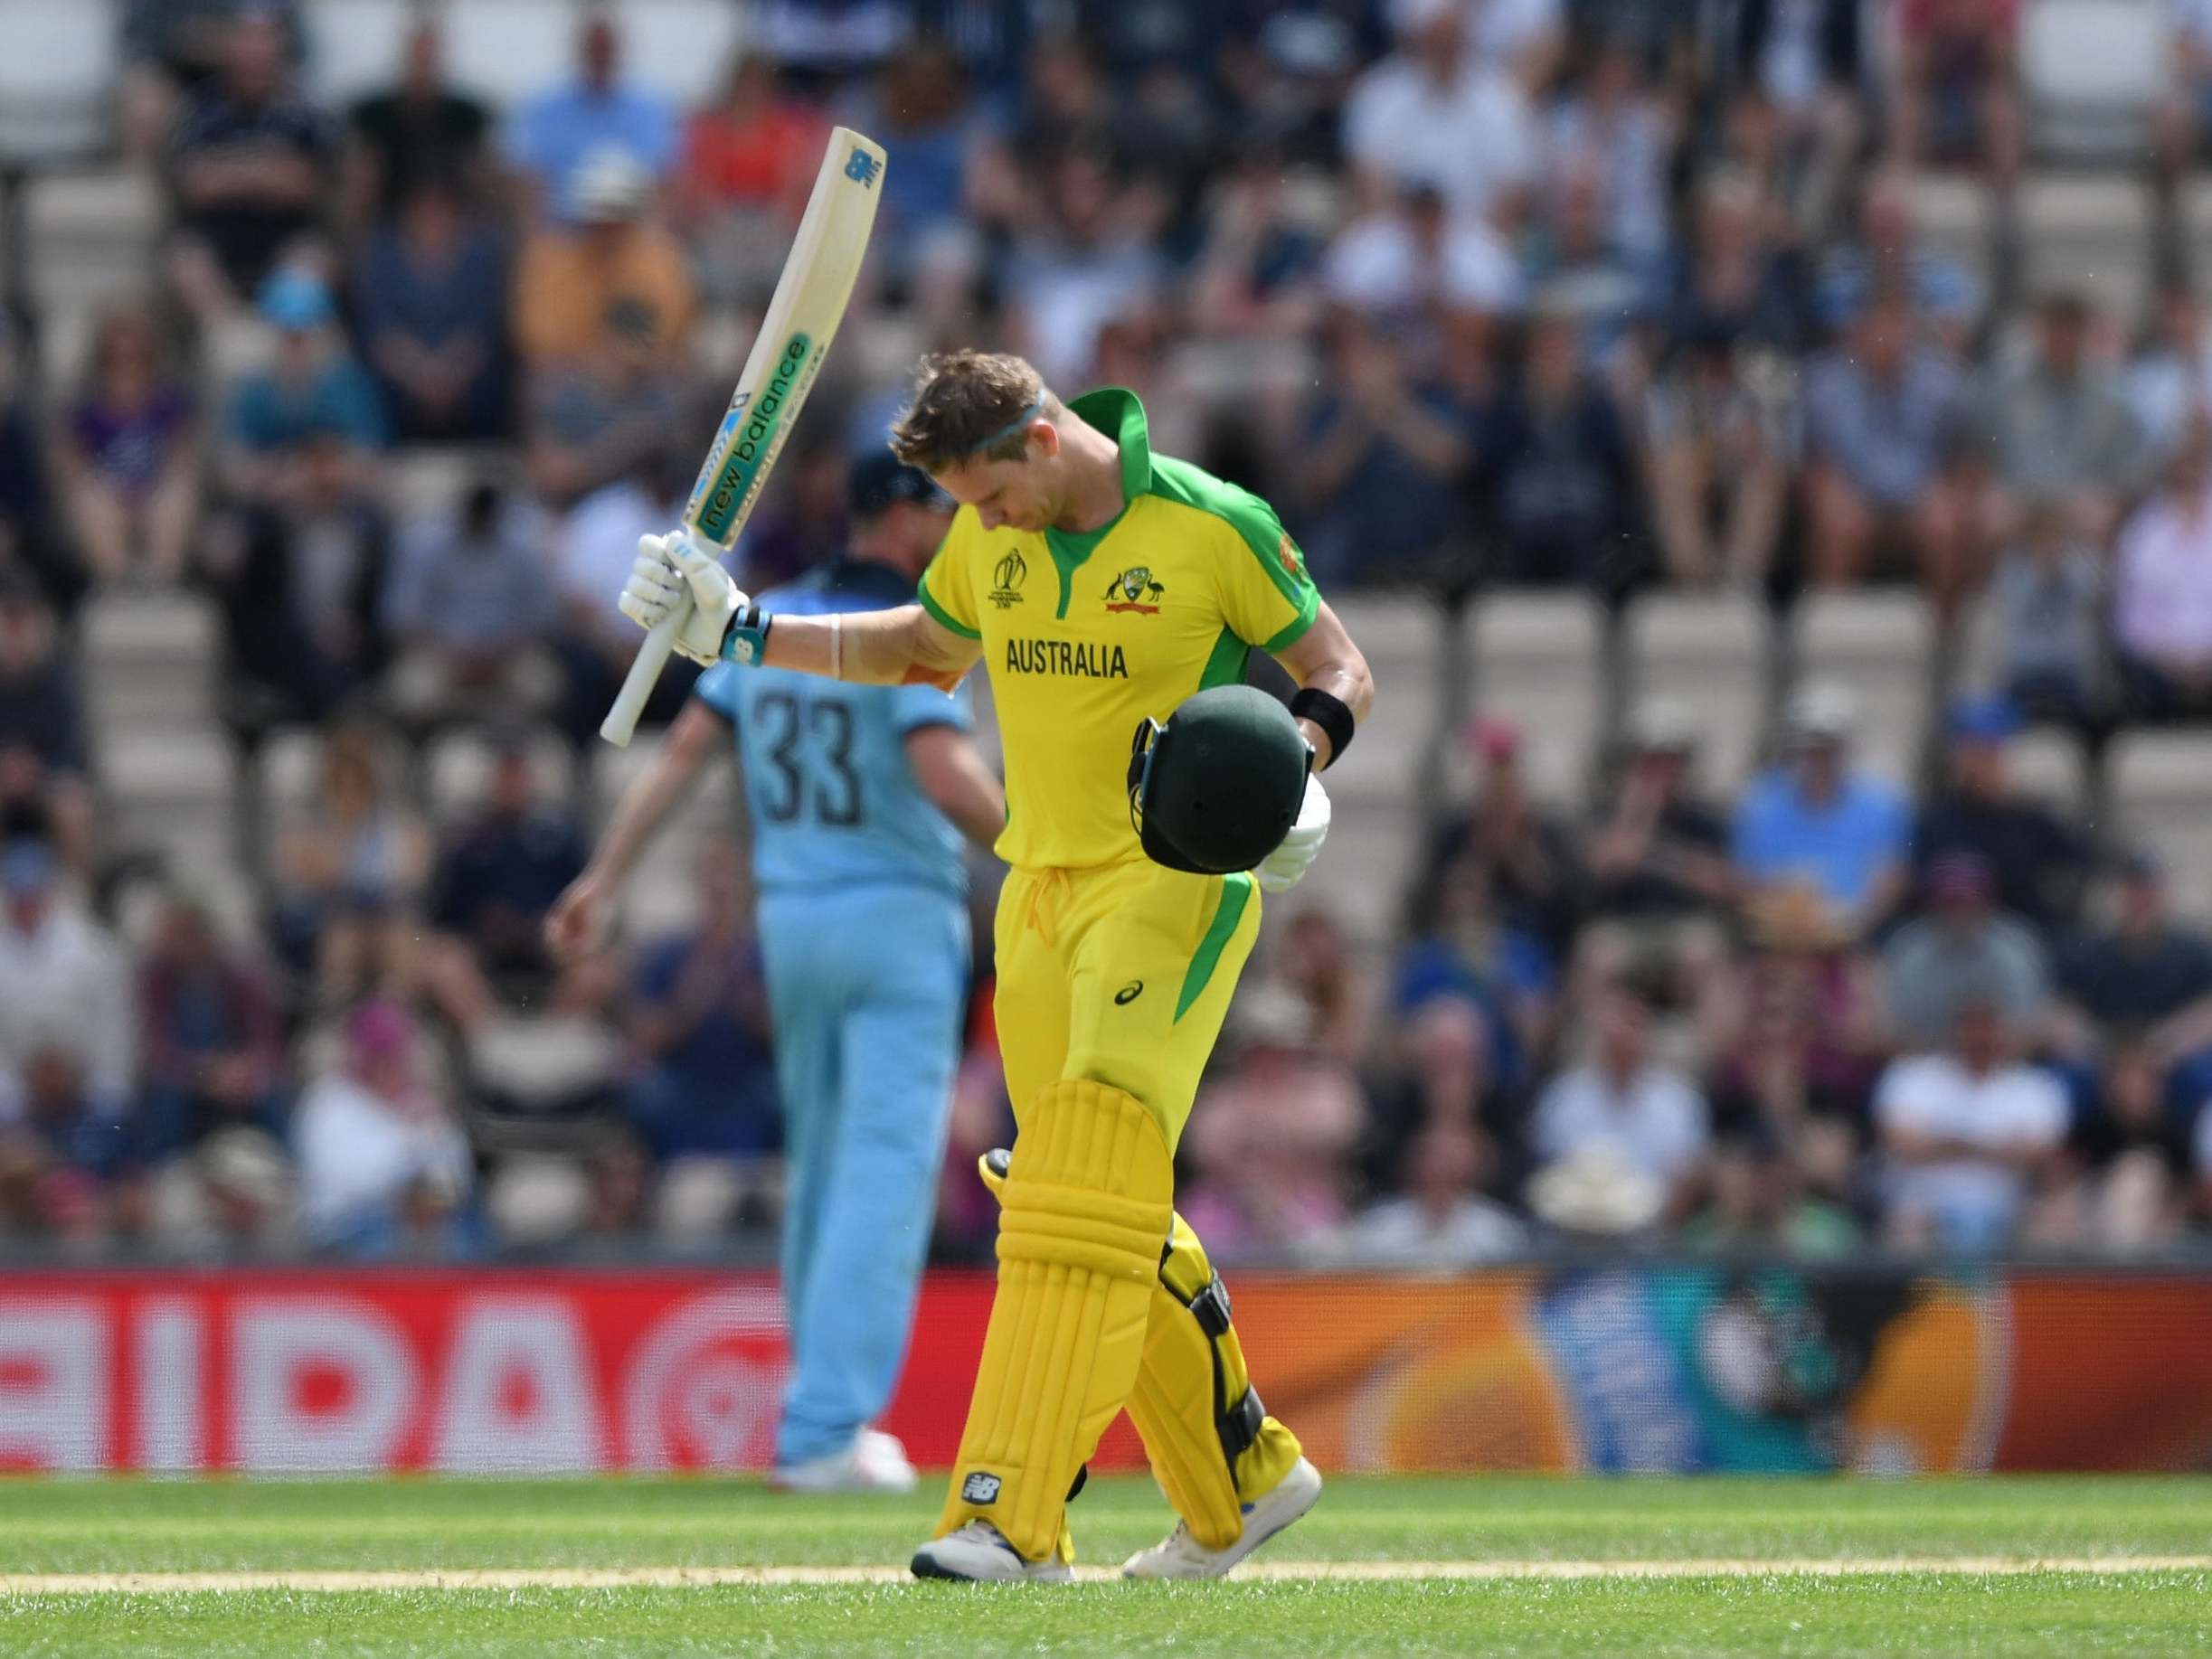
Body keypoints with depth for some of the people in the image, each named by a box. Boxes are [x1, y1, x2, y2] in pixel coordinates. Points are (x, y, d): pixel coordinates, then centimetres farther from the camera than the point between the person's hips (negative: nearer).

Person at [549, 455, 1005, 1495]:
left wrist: (605, 879, 5)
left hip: (790, 924, 7)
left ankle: (827, 1418, 25)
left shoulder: (771, 622, 8)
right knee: (885, 1175, -8)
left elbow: (682, 750, 5)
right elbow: (945, 776, -26)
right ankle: (825, 1433, -15)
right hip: (898, 918, -7)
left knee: (822, 1166, 18)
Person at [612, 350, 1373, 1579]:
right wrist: (740, 632, 20)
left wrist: (1299, 764, -20)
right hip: (1041, 890, 7)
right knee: (1115, 1207, 9)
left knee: (1085, 1188, -18)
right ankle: (1243, 1484, 25)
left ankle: (1014, 1515, -24)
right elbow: (926, 651, 26)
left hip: (1175, 888, -7)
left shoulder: (1218, 528, -10)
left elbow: (1344, 672, 0)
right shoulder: (991, 539, 7)